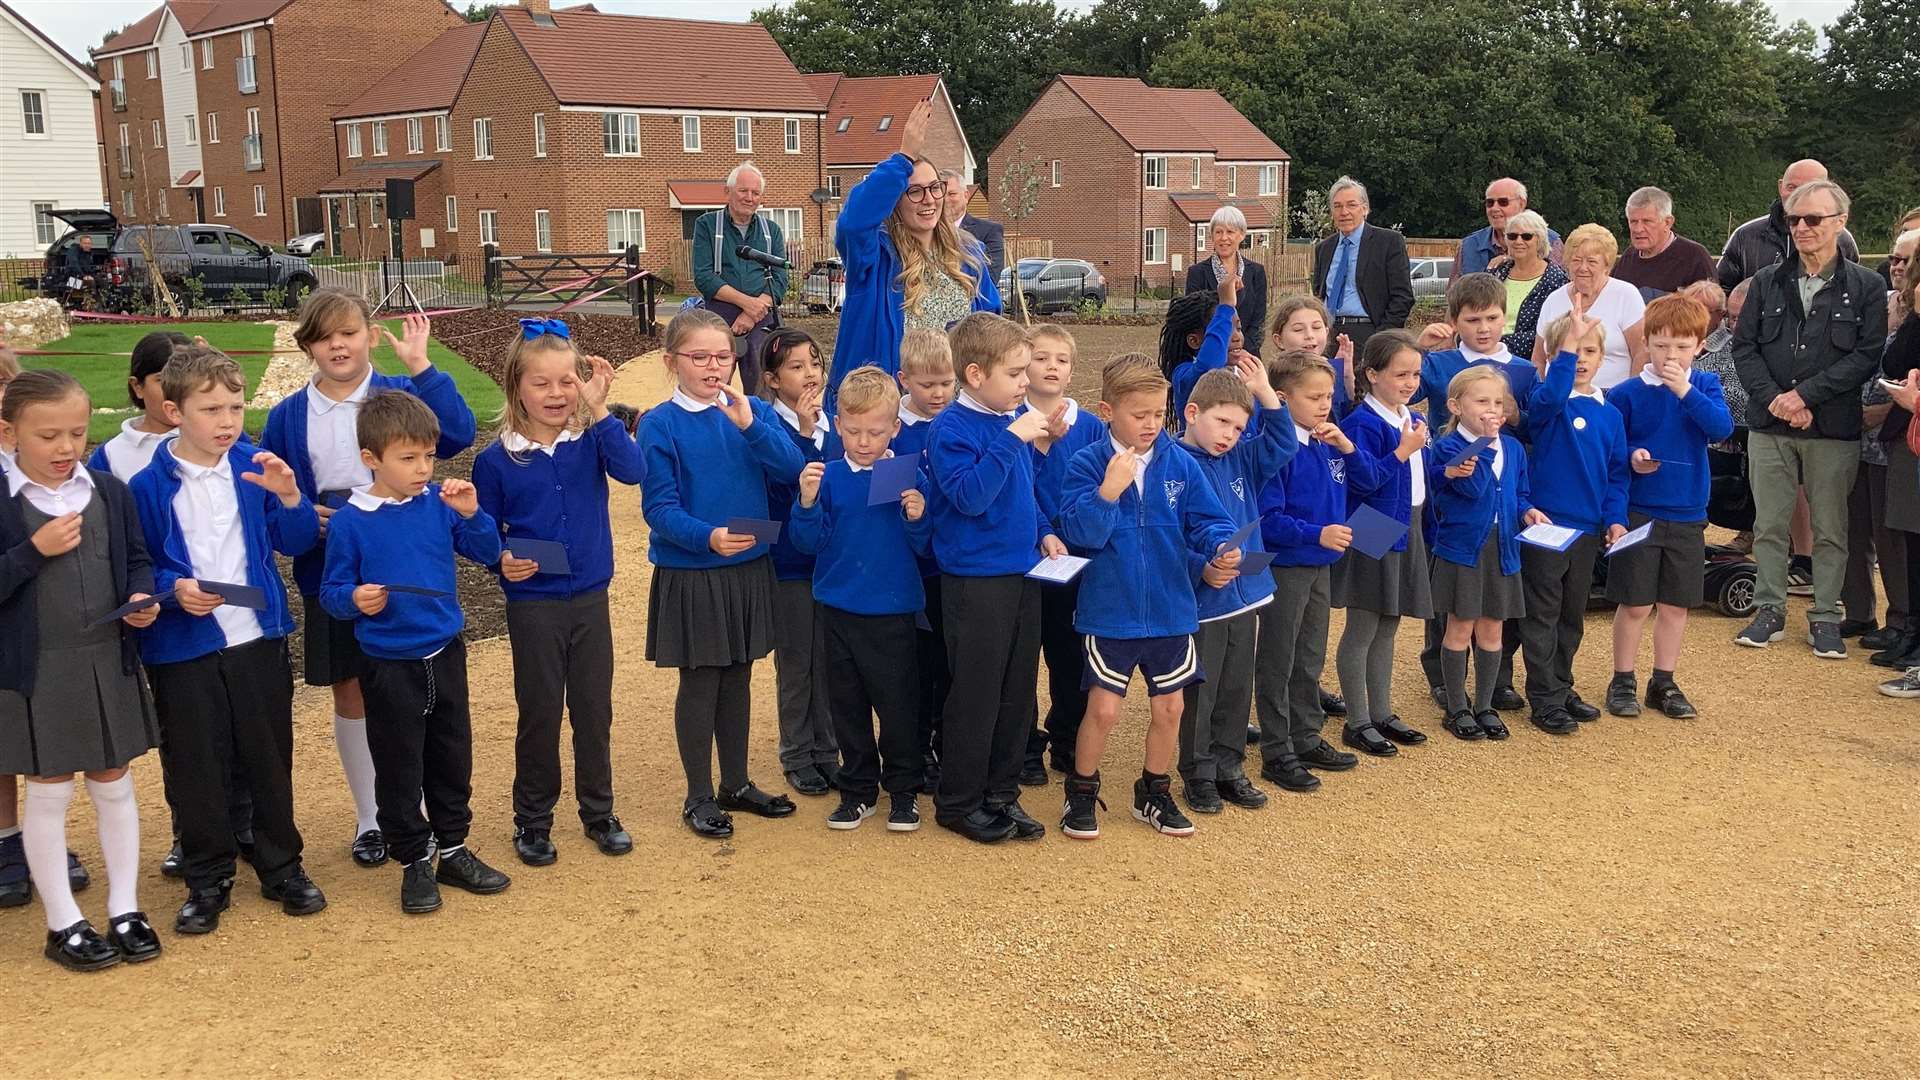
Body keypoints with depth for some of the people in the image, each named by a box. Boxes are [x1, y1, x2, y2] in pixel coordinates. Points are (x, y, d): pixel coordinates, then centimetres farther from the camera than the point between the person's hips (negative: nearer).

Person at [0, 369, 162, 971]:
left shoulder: (109, 492, 2)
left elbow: (136, 559, 9)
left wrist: (141, 596, -9)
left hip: (109, 663, 4)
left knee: (113, 785, 13)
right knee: (49, 792, 7)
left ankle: (125, 910, 25)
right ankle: (63, 924, 20)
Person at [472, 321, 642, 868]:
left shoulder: (591, 441, -3)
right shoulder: (496, 460, -5)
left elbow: (630, 470, -22)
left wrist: (599, 410, -25)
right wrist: (502, 560, -19)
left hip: (590, 599, 2)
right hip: (533, 604, -2)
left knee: (594, 710, 12)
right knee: (539, 714, 7)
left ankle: (599, 813, 28)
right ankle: (532, 821, 23)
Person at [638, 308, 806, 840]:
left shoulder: (753, 412, 3)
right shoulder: (660, 424, -9)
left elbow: (791, 467, -11)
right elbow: (659, 507, -13)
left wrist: (750, 425, -25)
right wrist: (708, 537, -29)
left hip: (749, 569, 4)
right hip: (689, 575, -4)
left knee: (737, 679, 15)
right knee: (700, 682, 5)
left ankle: (737, 784, 30)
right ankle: (699, 796, 20)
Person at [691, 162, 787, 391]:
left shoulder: (772, 230, 16)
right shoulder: (706, 225, 8)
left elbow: (781, 278, 7)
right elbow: (703, 277, -2)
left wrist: (752, 315, -8)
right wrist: (746, 301, -12)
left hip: (762, 320, 2)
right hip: (718, 317, -2)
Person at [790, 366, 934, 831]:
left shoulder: (910, 477, -4)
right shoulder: (827, 476, -1)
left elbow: (924, 547, -3)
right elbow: (810, 543, -4)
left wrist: (917, 519, -22)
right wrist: (807, 502, -19)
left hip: (893, 612, -2)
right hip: (839, 609, 2)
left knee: (898, 703, 5)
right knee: (847, 704, 12)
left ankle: (903, 790, 21)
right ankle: (858, 788, 26)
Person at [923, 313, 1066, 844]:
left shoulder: (1016, 420, 8)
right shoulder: (951, 428, -14)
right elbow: (970, 495, -27)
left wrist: (1043, 531, 8)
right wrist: (1011, 438, -28)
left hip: (1022, 574, 8)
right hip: (975, 579, -7)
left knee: (1018, 690, 13)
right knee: (976, 694, 0)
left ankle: (1002, 792, 25)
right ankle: (957, 802, 15)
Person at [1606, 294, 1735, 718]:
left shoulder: (1705, 386, 3)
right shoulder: (1627, 393, -5)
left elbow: (1722, 428, -13)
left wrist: (1685, 391, -21)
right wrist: (1630, 457, -18)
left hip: (1687, 515, 3)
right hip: (1638, 512, -3)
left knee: (1676, 604, 11)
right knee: (1635, 604, 1)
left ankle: (1663, 683, 24)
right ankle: (1622, 682, 16)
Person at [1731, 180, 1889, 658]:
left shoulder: (1866, 287, 0)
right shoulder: (1767, 282, 8)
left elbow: (1866, 355, -8)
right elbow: (1743, 346, 4)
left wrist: (1803, 394, -15)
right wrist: (1772, 398, -10)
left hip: (1834, 428, -2)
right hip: (1769, 425, 2)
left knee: (1830, 529, 5)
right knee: (1768, 524, 7)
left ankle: (1825, 617, 16)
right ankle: (1770, 610, 18)